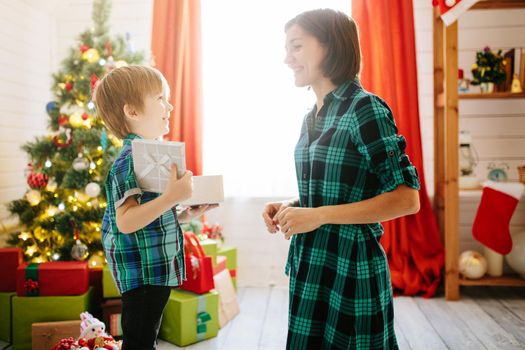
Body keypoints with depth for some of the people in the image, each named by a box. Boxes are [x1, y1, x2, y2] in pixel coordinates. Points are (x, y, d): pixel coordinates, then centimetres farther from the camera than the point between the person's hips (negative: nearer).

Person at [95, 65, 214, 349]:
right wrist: (172, 197, -32)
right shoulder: (130, 159, -18)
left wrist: (186, 214, 7)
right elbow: (126, 221, -28)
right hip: (142, 273, -10)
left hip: (158, 269, 10)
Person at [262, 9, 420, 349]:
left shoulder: (365, 108, -14)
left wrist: (318, 215, -20)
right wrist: (290, 205, 2)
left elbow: (406, 199, -17)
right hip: (311, 267, 8)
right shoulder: (312, 118, 10)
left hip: (350, 270, -7)